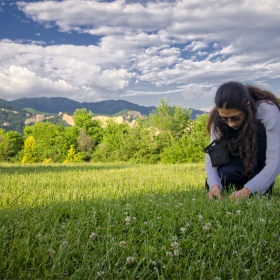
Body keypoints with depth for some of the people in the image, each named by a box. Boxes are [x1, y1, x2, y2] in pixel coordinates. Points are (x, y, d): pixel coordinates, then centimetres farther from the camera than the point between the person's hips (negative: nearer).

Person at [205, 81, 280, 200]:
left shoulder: (268, 111, -32)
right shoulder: (219, 117, -20)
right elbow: (212, 154, -23)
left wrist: (247, 190, -42)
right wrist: (214, 184, -41)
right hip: (244, 162, 2)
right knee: (223, 176, -29)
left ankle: (263, 188, -18)